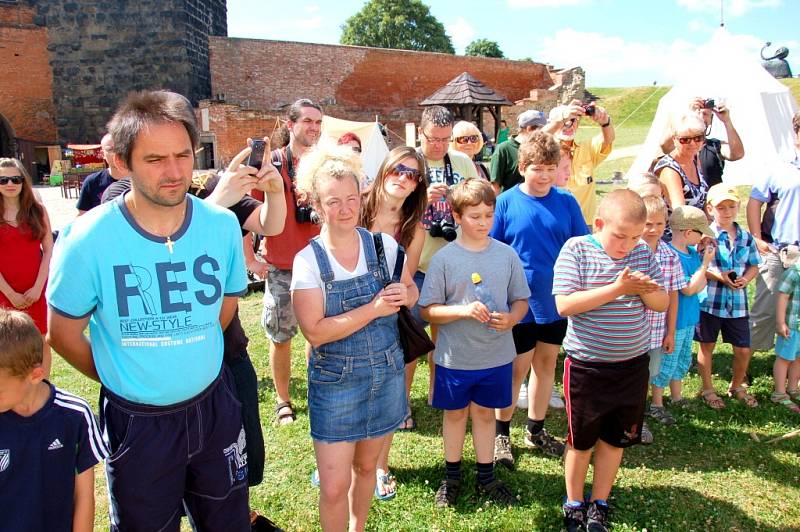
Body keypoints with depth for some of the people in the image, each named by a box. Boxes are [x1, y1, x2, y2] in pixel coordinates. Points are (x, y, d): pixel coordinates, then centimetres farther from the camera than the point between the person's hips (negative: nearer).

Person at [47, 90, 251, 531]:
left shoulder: (222, 225, -12)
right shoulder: (87, 238, -19)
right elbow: (64, 333, -6)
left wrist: (189, 359, 10)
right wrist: (122, 378, 4)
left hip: (213, 407, 3)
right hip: (137, 422, -2)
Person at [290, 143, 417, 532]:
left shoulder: (383, 245, -5)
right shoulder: (308, 260, -13)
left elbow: (411, 291, 9)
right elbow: (315, 331, -20)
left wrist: (403, 294, -15)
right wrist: (374, 309, -25)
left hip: (387, 373, 3)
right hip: (336, 380, -3)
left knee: (366, 466, 21)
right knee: (334, 487, 1)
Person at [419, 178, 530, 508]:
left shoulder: (507, 254, -3)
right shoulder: (444, 258, -11)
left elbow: (521, 299, 5)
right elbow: (427, 310, -9)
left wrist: (511, 318, -16)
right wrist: (464, 310, -24)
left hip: (497, 354, 2)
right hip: (455, 357, -2)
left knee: (485, 412, 18)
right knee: (455, 414, 16)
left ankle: (486, 477, 37)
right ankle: (452, 477, 37)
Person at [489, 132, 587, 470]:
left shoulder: (566, 202, -2)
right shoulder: (506, 202, -9)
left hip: (556, 301, 4)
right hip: (520, 303, -3)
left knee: (546, 363, 16)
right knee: (517, 368, 6)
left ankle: (536, 431, 34)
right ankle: (501, 433, 26)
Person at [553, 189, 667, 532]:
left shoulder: (642, 252, 0)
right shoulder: (576, 249, -13)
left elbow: (662, 303, 5)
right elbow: (564, 304, -22)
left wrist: (646, 290, -18)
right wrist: (617, 288, -26)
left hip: (633, 365, 4)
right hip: (586, 366, -4)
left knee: (615, 439, 16)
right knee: (581, 441, 12)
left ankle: (599, 504, 36)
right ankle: (574, 504, 33)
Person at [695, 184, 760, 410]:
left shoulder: (746, 237, 6)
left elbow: (754, 265, 12)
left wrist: (745, 279, -8)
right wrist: (719, 276, -21)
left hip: (737, 302, 4)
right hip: (709, 300, -4)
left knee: (744, 349, 9)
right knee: (707, 346, 11)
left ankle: (736, 386, 35)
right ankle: (707, 389, 30)